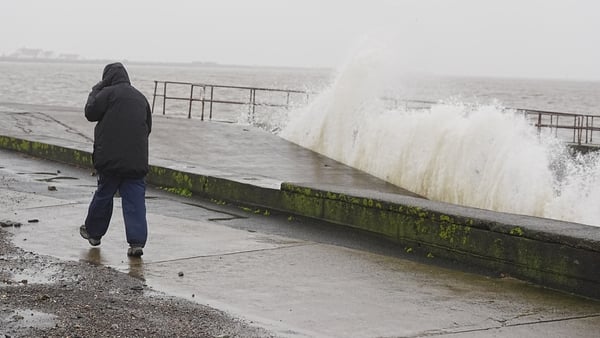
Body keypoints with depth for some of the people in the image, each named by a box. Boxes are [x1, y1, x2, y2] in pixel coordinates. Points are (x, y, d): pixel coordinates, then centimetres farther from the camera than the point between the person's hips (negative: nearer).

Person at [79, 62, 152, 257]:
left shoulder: (108, 93, -5)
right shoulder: (140, 98, 15)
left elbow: (90, 113, 0)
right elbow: (148, 126, 19)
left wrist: (95, 91, 12)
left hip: (111, 158, -4)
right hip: (137, 160, 4)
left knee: (103, 194, 13)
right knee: (135, 201, -1)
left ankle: (93, 232, 29)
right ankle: (137, 242, -9)